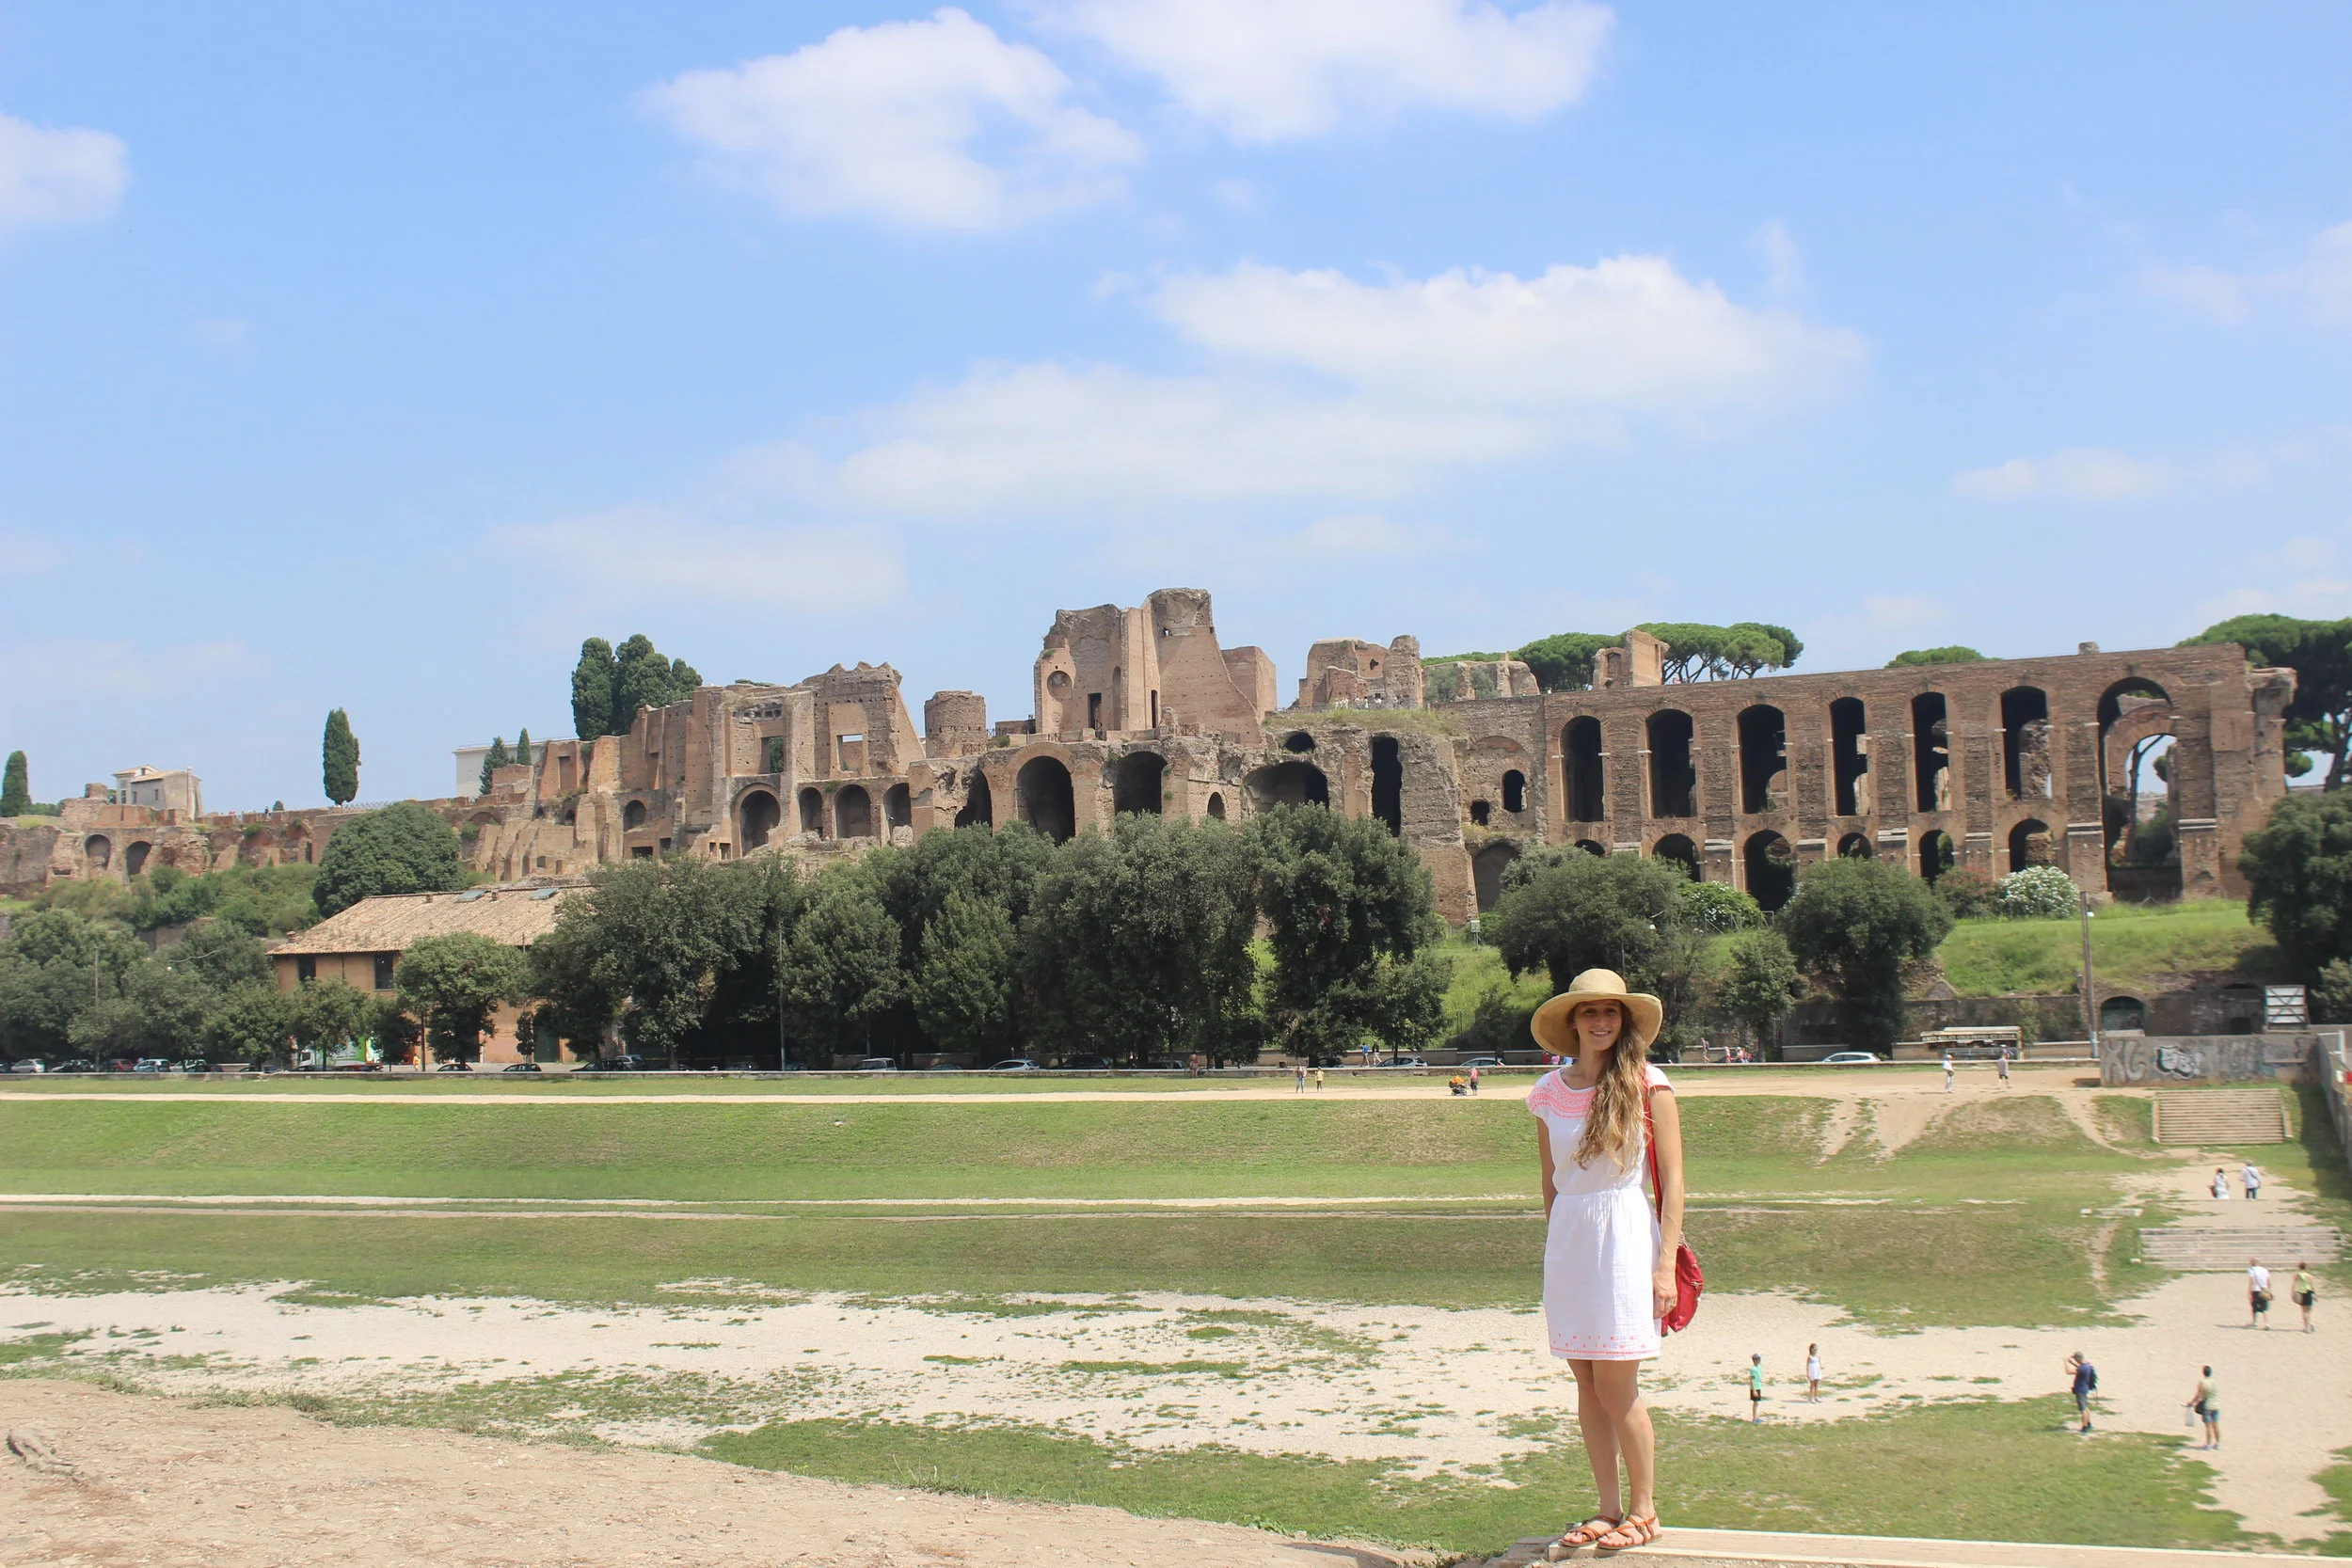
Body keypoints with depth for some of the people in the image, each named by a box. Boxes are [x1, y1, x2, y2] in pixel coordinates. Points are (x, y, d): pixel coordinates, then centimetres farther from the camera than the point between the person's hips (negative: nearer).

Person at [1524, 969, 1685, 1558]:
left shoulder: (1647, 1085, -4)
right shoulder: (1550, 1091, 6)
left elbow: (1672, 1179, -4)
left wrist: (1666, 1263, -9)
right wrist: (1554, 1257, 13)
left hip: (1626, 1235, -4)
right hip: (1568, 1238, 4)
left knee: (1617, 1386, -4)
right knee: (1587, 1384, 7)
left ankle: (1643, 1510, 11)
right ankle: (1608, 1508, 17)